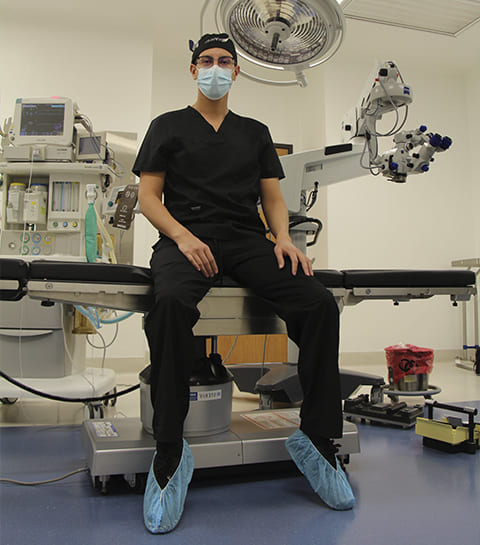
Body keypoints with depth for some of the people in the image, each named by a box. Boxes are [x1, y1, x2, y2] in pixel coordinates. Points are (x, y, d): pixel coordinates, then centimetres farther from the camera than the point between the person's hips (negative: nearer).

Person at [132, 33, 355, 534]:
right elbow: (148, 197, 7)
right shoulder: (168, 126, 18)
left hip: (247, 238, 3)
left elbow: (272, 196, 19)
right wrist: (183, 237, -12)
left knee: (319, 303, -25)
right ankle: (169, 455, -27)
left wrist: (283, 237, -4)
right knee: (172, 303, -39)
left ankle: (317, 438, -12)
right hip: (185, 236, -2)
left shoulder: (255, 132, 25)